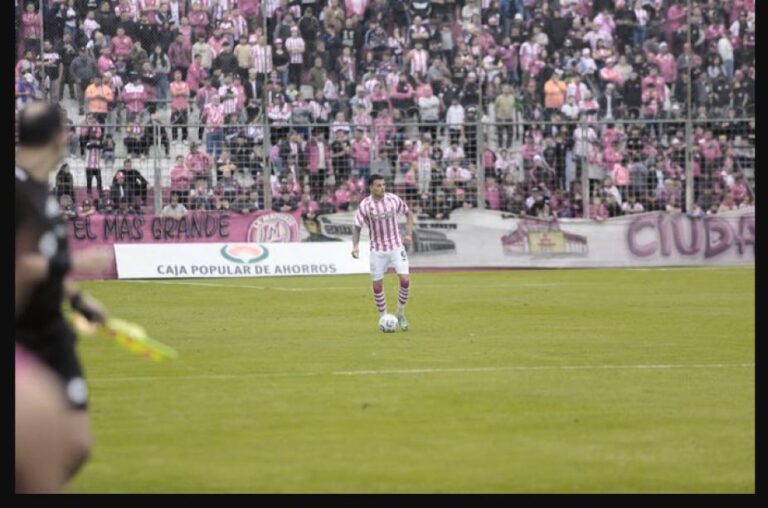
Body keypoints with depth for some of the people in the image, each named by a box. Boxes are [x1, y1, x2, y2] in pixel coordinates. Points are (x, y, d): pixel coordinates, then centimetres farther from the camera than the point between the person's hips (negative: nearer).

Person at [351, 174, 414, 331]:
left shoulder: (393, 199, -5)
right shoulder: (365, 205, -9)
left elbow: (408, 213, 11)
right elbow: (357, 228, -5)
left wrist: (409, 234, 1)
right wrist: (355, 246, -21)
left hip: (396, 247, 1)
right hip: (377, 250, -1)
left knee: (405, 280, -11)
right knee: (377, 285, 1)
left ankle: (400, 313, 10)